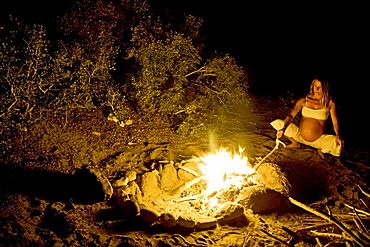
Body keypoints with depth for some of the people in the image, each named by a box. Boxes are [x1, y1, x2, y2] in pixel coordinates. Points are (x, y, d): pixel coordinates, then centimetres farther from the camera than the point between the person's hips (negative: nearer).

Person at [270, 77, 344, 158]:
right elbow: (291, 116, -11)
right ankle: (296, 143, 8)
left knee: (338, 144, -30)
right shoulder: (303, 101, -3)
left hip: (318, 141, -2)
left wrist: (338, 135, -29)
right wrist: (283, 129, -29)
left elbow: (335, 123, -8)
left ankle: (321, 150, 5)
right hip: (300, 136, 2)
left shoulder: (329, 103, -7)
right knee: (277, 123, -13)